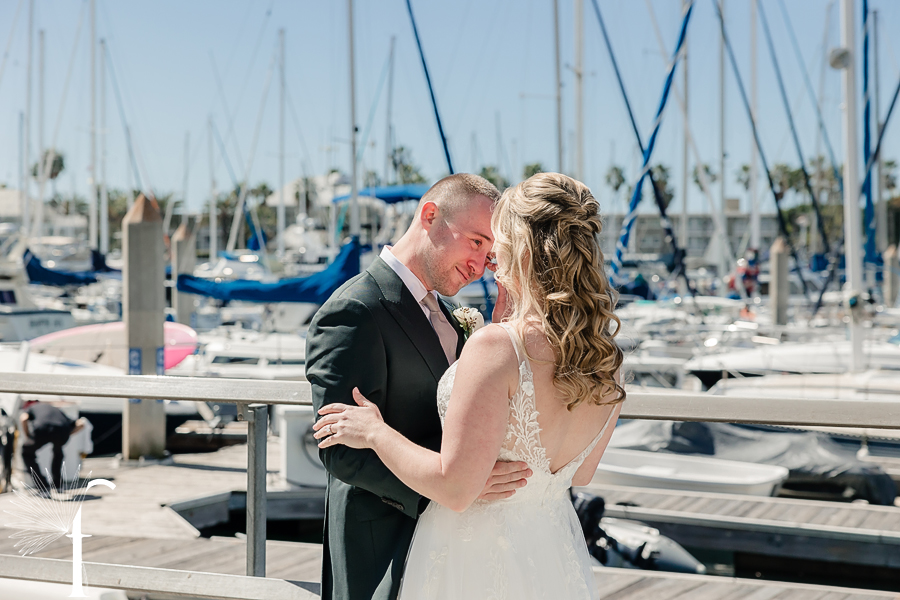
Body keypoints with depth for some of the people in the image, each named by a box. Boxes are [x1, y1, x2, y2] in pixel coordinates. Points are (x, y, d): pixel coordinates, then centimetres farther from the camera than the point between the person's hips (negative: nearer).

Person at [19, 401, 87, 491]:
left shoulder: (31, 408, 33)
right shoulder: (57, 411, 39)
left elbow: (23, 418, 7)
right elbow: (81, 424, 25)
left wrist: (27, 437, 19)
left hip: (42, 431, -3)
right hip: (62, 432, 3)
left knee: (27, 452, 26)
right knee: (57, 450, 38)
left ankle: (42, 486, 18)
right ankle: (57, 483, 37)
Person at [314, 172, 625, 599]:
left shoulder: (497, 348, -24)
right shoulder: (607, 358, -4)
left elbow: (453, 488, -23)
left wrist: (375, 432, -7)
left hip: (473, 558, -6)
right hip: (556, 561, 6)